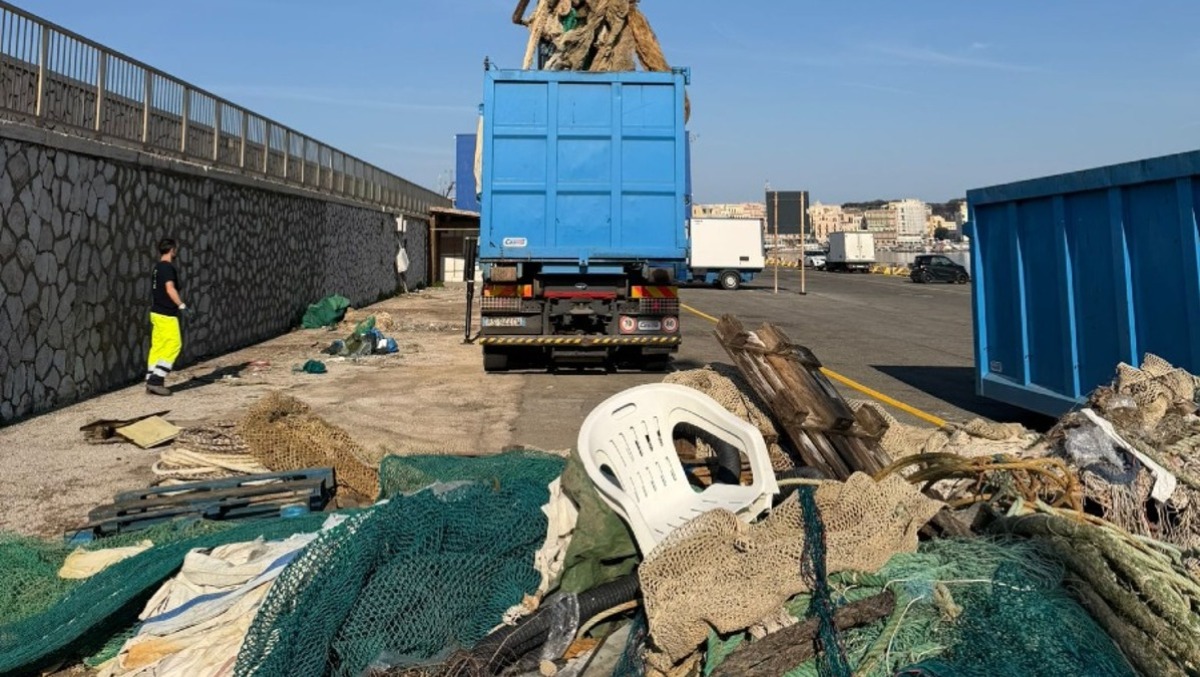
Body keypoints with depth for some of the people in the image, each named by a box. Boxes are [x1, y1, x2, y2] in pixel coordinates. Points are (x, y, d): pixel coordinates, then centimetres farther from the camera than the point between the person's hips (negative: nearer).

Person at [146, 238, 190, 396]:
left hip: (156, 312, 9)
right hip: (166, 314, -9)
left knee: (157, 346, 10)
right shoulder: (168, 267, -13)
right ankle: (156, 379, -8)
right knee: (173, 345, -6)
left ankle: (151, 382, 12)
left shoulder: (157, 267, 15)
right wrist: (181, 305, -23)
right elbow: (170, 289, -23)